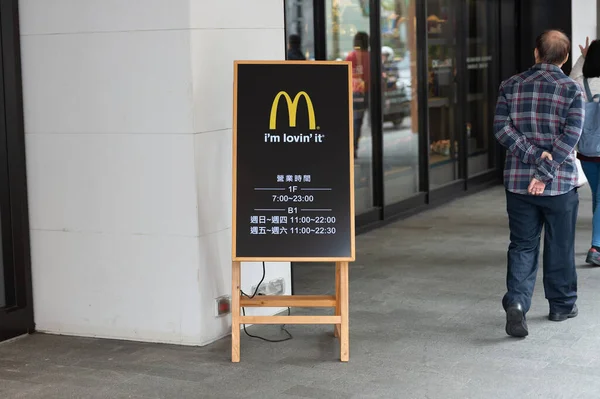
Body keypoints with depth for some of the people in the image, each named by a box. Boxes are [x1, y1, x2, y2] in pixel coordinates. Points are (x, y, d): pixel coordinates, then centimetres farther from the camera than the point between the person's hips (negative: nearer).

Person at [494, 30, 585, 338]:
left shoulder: (511, 86, 2)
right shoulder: (572, 89, -6)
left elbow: (501, 128, -6)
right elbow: (571, 135, -16)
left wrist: (534, 155, -11)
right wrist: (545, 172, -17)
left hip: (518, 181, 2)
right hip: (560, 184, -2)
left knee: (522, 246, 6)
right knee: (560, 246, 14)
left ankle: (516, 302, -14)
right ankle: (561, 305, 27)